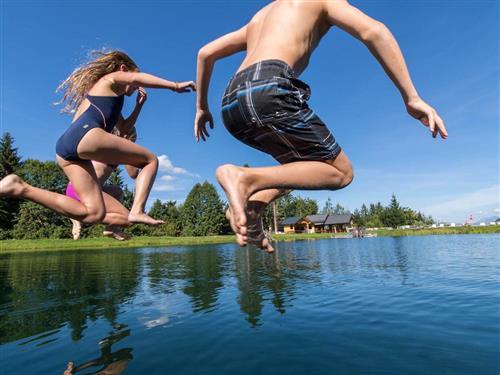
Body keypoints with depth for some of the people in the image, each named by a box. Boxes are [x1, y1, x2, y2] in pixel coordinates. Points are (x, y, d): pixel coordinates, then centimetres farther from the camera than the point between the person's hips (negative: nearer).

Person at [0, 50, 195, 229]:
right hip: (86, 135, -8)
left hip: (64, 148, 8)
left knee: (93, 214, -1)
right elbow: (138, 77, -6)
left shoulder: (109, 99, 39)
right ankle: (137, 211, -16)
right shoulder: (112, 78, 17)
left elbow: (125, 129, 43)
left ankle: (21, 189, -8)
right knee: (150, 160, 3)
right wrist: (175, 86, -6)